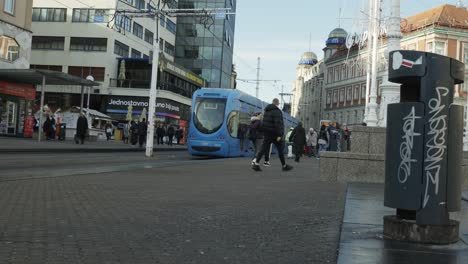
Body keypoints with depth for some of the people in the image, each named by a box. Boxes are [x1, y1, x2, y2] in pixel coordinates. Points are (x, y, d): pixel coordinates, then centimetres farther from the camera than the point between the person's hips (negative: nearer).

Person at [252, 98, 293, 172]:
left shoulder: (267, 111, 13)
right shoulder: (277, 111, -13)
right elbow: (278, 124, -22)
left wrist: (264, 134, 21)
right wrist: (279, 135, -23)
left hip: (267, 133, 7)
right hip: (275, 134, -7)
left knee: (264, 149, 2)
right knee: (280, 149, 6)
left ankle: (256, 163, -11)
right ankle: (284, 166, 15)